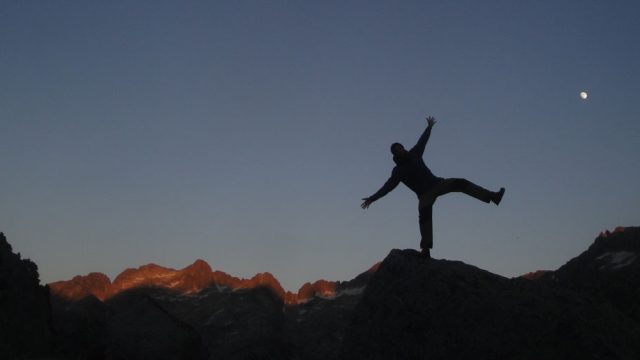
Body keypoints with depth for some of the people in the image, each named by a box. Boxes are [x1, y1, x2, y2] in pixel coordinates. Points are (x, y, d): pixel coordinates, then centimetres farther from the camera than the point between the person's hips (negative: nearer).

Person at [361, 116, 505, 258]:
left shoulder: (414, 154, 7)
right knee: (424, 218, -16)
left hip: (437, 183, 4)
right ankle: (425, 248, -12)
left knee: (461, 183, -11)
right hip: (425, 194, -4)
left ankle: (492, 196, -14)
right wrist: (372, 198, -22)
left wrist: (429, 128, 29)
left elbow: (422, 142, 22)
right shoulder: (398, 171, -6)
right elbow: (388, 186, -13)